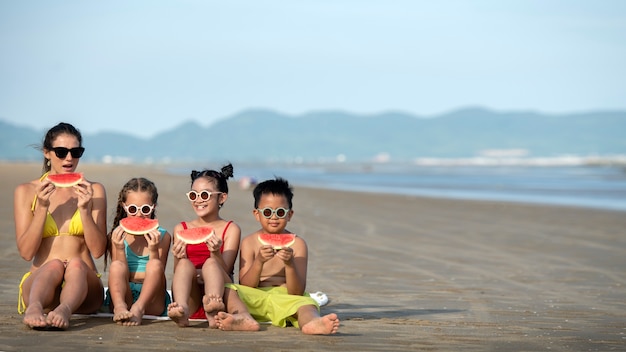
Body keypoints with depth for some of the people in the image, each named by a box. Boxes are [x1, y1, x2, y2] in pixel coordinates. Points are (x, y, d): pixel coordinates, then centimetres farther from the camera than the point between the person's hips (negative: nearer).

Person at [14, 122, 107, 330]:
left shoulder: (94, 191, 11)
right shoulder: (26, 191, 8)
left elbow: (98, 250, 2)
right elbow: (26, 252, -1)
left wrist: (85, 209, -11)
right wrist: (42, 207, -9)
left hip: (82, 288, 1)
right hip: (39, 281, -1)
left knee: (76, 264, -33)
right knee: (55, 264, -34)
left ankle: (65, 310, -62)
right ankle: (35, 308, -64)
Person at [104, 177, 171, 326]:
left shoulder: (162, 236, 4)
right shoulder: (118, 235, 4)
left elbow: (157, 274, -3)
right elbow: (118, 274, -2)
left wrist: (154, 250, -17)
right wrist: (119, 249, -16)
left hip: (151, 301, 0)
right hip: (123, 296, 0)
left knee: (155, 264, -26)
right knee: (117, 265, -26)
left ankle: (138, 308, -43)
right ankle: (120, 307, -48)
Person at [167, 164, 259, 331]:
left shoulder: (231, 229, 9)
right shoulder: (181, 229, 15)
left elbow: (224, 271, -3)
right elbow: (178, 273, 5)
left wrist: (216, 253, -25)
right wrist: (178, 259, -19)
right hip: (191, 300, 2)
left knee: (210, 264, -29)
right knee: (185, 264, -26)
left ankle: (215, 311, -58)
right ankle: (182, 310, -56)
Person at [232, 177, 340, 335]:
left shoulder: (297, 244, 4)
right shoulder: (249, 242, 6)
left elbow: (297, 292, -3)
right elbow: (245, 287, -1)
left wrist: (290, 264, -21)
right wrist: (259, 262, -17)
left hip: (286, 300, -1)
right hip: (256, 301, 1)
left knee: (305, 304, -34)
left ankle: (312, 322, -71)